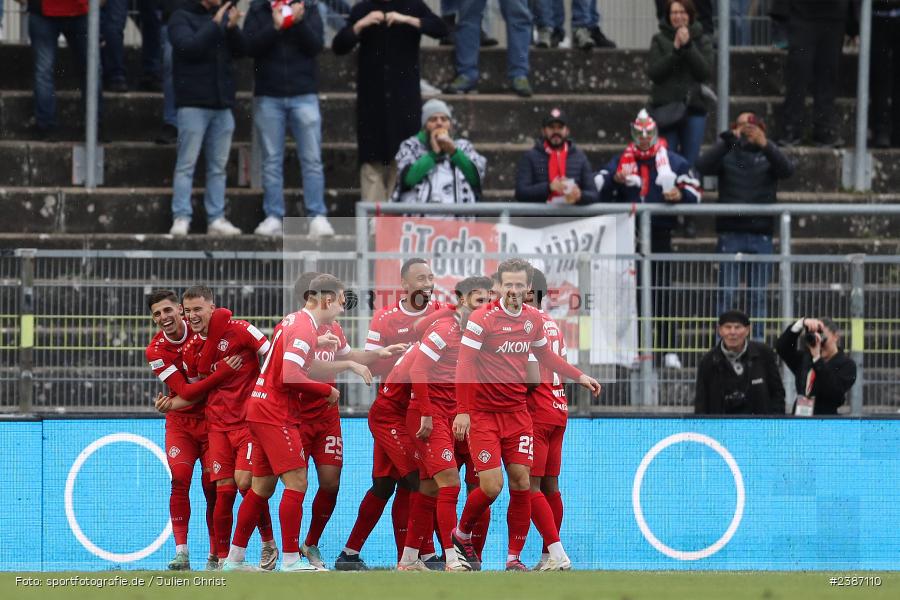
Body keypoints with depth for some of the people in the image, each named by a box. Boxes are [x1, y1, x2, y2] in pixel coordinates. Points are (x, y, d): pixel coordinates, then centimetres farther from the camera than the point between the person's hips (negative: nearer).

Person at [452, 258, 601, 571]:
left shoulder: (533, 318, 4)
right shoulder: (482, 319, -13)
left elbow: (545, 355, 22)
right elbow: (464, 365, -13)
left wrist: (579, 376, 17)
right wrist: (463, 411, -18)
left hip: (517, 413, 5)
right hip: (483, 414, -5)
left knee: (521, 482, -1)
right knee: (491, 486, -10)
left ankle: (514, 558, 6)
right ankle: (461, 535, 17)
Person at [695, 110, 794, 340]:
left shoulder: (768, 155, 9)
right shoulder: (726, 153, 8)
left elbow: (787, 170, -12)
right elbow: (703, 166, -12)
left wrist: (765, 145, -29)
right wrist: (728, 140, -24)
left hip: (761, 236, 1)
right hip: (730, 234, -1)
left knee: (759, 296, 4)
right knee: (726, 295, -2)